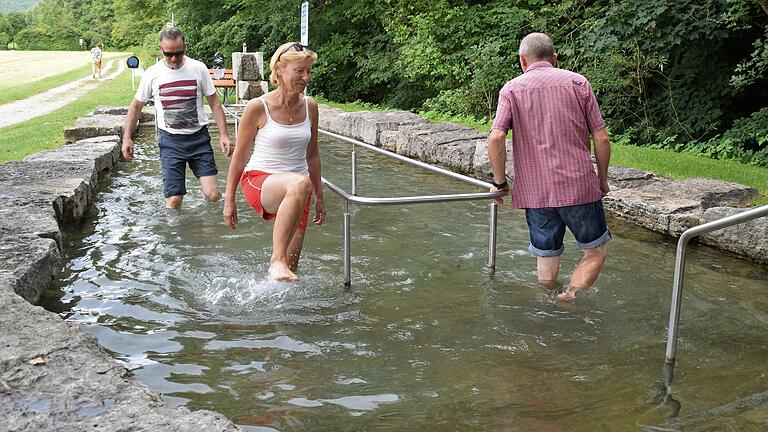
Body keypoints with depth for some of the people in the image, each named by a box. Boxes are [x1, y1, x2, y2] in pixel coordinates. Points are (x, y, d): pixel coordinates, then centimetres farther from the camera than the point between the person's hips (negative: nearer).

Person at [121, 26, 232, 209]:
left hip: (199, 137, 0)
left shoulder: (198, 68, -2)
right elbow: (136, 106, 12)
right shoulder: (152, 74, -1)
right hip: (170, 141, 0)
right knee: (174, 200, -8)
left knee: (213, 195, -8)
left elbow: (214, 103, 5)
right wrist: (126, 137, 5)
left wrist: (223, 134, -4)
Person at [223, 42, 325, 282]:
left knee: (292, 264, 0)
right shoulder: (258, 107, -9)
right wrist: (229, 200, 2)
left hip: (296, 188, 5)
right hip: (258, 181, -5)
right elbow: (239, 156, -1)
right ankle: (276, 261, -36)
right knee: (300, 183, -40)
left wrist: (319, 198, 19)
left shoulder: (310, 106, 4)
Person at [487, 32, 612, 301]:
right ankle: (570, 299, -3)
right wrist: (602, 179, 15)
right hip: (579, 186, -1)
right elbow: (601, 139, 1)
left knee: (546, 262, 14)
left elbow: (495, 138, -11)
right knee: (596, 251, 14)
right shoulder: (578, 82, 4)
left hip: (534, 191, 1)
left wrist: (500, 182, 1)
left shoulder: (511, 89, 3)